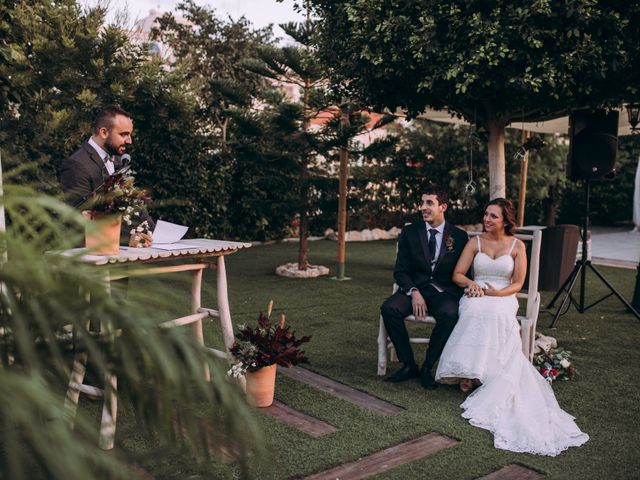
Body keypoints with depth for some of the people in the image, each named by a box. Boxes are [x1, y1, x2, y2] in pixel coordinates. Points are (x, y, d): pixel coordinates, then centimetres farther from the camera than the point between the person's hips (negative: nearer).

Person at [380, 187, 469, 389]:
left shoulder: (459, 236, 5)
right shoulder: (409, 232, 6)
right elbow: (400, 270, 3)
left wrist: (453, 295, -13)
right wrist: (413, 292, -14)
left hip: (444, 292, -1)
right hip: (415, 288, 2)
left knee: (449, 314, -35)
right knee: (389, 308, -27)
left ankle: (427, 368, -15)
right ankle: (409, 365, -12)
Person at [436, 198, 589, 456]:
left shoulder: (517, 246, 9)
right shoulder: (475, 242, 10)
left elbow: (517, 283, 6)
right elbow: (457, 275, 6)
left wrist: (498, 293, -12)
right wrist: (471, 283, -14)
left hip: (503, 299, 0)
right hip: (476, 296, 1)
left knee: (493, 313, -37)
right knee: (476, 312, -36)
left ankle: (472, 375, -32)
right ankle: (467, 371, -30)